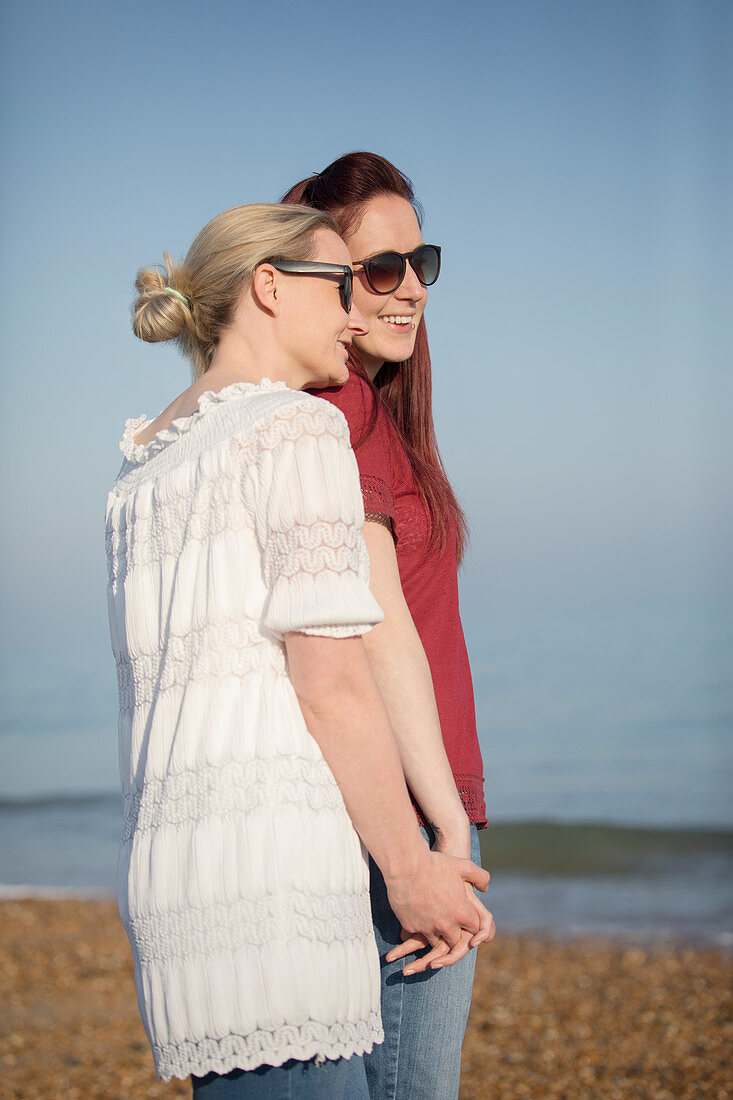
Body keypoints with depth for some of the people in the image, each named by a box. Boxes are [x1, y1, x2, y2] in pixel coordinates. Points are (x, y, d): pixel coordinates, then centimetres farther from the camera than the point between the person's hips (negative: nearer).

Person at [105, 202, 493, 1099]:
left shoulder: (144, 467, 22)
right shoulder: (296, 428, -4)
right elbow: (331, 685, -10)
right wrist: (412, 867, -3)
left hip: (167, 857, 9)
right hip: (267, 852, -9)